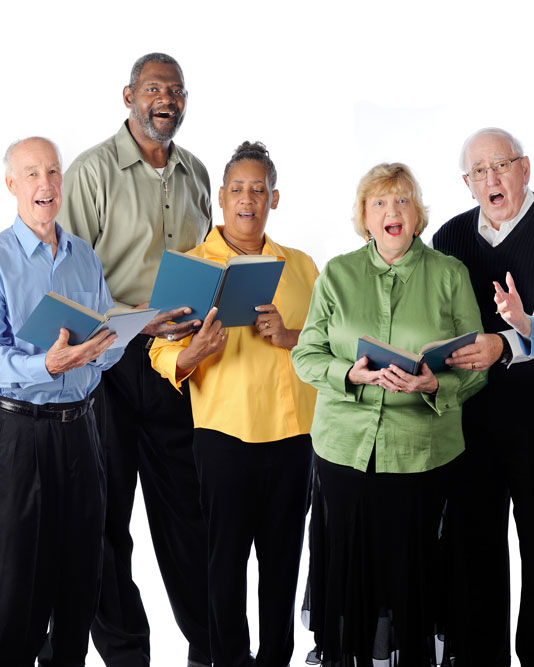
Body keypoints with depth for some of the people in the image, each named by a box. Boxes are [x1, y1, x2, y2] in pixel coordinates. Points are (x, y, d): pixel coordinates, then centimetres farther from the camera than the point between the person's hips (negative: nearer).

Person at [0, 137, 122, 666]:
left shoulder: (85, 258, 11)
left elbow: (112, 344, 10)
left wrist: (89, 352, -13)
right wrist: (46, 366, -30)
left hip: (78, 426, 5)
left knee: (80, 565, 12)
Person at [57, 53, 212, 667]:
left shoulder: (194, 174, 13)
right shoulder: (94, 169, -5)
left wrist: (205, 318, 5)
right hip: (109, 359, -4)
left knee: (186, 504, 10)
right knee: (107, 507, 4)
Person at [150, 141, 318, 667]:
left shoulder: (300, 266, 12)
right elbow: (163, 355, -3)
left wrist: (288, 337, -11)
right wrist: (196, 351, -24)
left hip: (294, 431, 3)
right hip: (225, 431, -3)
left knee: (284, 554, 10)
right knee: (226, 555, 2)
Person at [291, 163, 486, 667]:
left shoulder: (450, 275, 3)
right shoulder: (336, 275, 6)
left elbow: (476, 367, 2)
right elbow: (305, 356, 5)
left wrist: (434, 384, -17)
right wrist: (351, 373, -14)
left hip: (423, 451, -1)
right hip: (345, 449, 1)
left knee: (411, 568, 4)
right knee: (348, 565, 7)